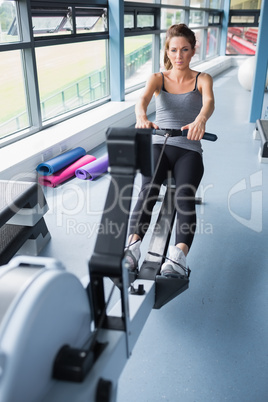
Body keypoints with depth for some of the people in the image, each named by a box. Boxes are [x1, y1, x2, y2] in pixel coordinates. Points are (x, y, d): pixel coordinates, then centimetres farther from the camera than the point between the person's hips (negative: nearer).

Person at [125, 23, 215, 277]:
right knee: (148, 189, -29)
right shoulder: (158, 79, 12)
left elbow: (209, 102, -14)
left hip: (189, 150, -1)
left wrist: (200, 119, -40)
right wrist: (142, 118, -37)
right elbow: (143, 99, -11)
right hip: (158, 145, 1)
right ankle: (133, 244, -42)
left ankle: (180, 254, -45)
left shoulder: (202, 79, 10)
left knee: (185, 196, -29)